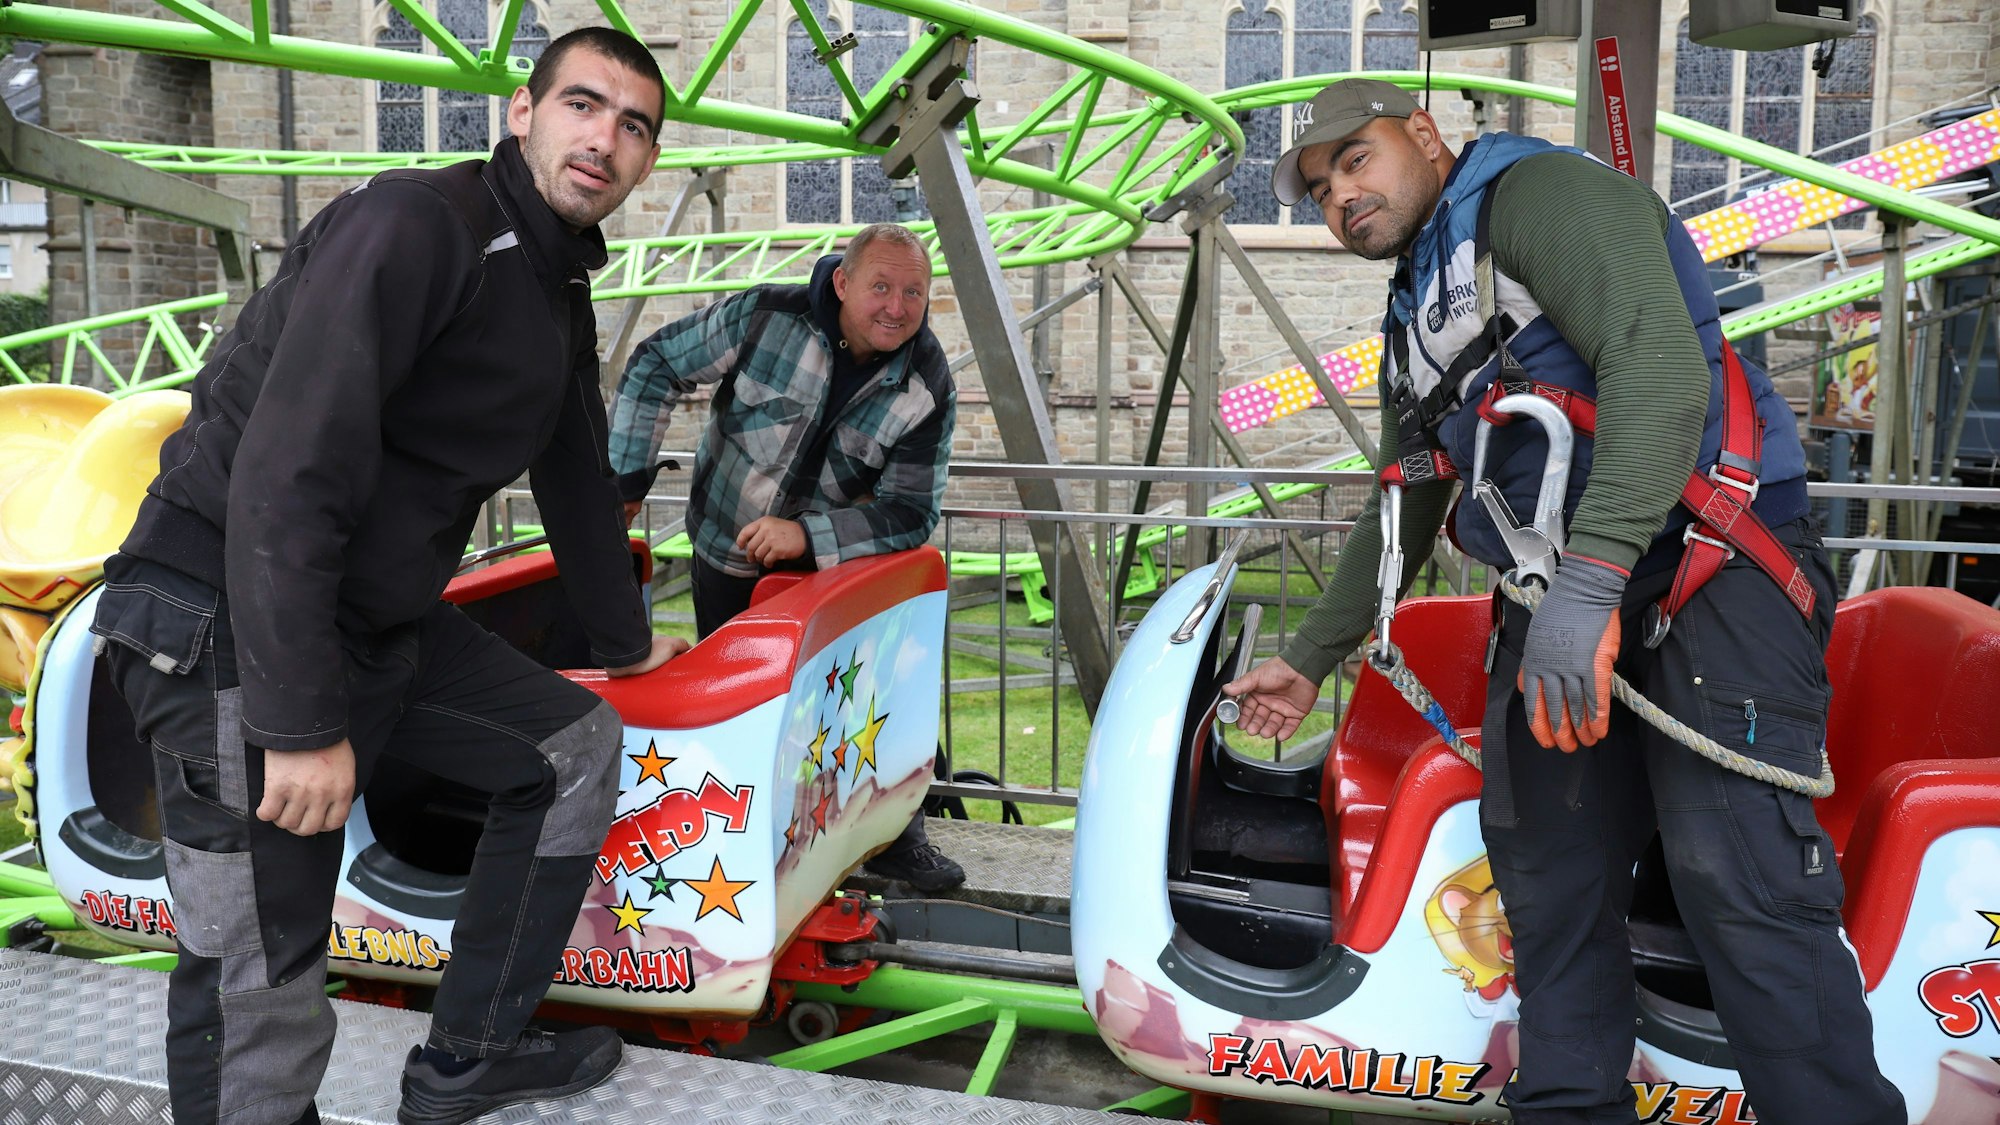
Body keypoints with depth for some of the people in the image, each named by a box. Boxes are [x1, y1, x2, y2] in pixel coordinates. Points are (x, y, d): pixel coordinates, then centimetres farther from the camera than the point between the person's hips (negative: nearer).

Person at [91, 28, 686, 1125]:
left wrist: (623, 641, 34)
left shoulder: (563, 296, 12)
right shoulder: (415, 223, -18)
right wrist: (302, 723, -27)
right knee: (260, 998, -8)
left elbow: (577, 479, 25)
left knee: (577, 746, 14)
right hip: (228, 626, -9)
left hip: (389, 622, 9)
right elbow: (288, 472, -26)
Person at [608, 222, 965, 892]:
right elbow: (657, 366, -9)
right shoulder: (767, 316, -22)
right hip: (726, 558, -1)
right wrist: (625, 476, -11)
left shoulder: (929, 389, -18)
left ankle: (894, 836, 18)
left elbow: (910, 514, -18)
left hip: (832, 558, 1)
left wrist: (807, 534, -31)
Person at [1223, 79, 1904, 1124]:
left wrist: (1590, 581, -31)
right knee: (1550, 884, 5)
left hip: (1712, 575, -8)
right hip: (1556, 606, 9)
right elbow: (1401, 515, 31)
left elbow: (1661, 364, -22)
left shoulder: (1541, 192, -5)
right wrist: (1309, 657, 30)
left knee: (1743, 880, -19)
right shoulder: (1411, 324, 23)